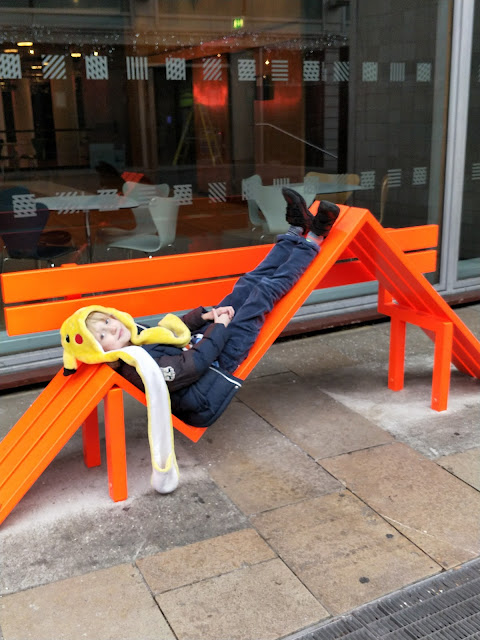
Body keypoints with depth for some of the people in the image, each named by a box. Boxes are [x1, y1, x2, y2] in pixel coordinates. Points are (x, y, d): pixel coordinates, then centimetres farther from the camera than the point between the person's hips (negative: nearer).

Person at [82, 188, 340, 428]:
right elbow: (191, 367, -32)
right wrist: (219, 327, -21)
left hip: (199, 342, 9)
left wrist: (204, 316, -5)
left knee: (249, 284, 6)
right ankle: (312, 241, 9)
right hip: (220, 362, -9)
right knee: (263, 291, -10)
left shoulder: (135, 333, -3)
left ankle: (298, 231, 22)